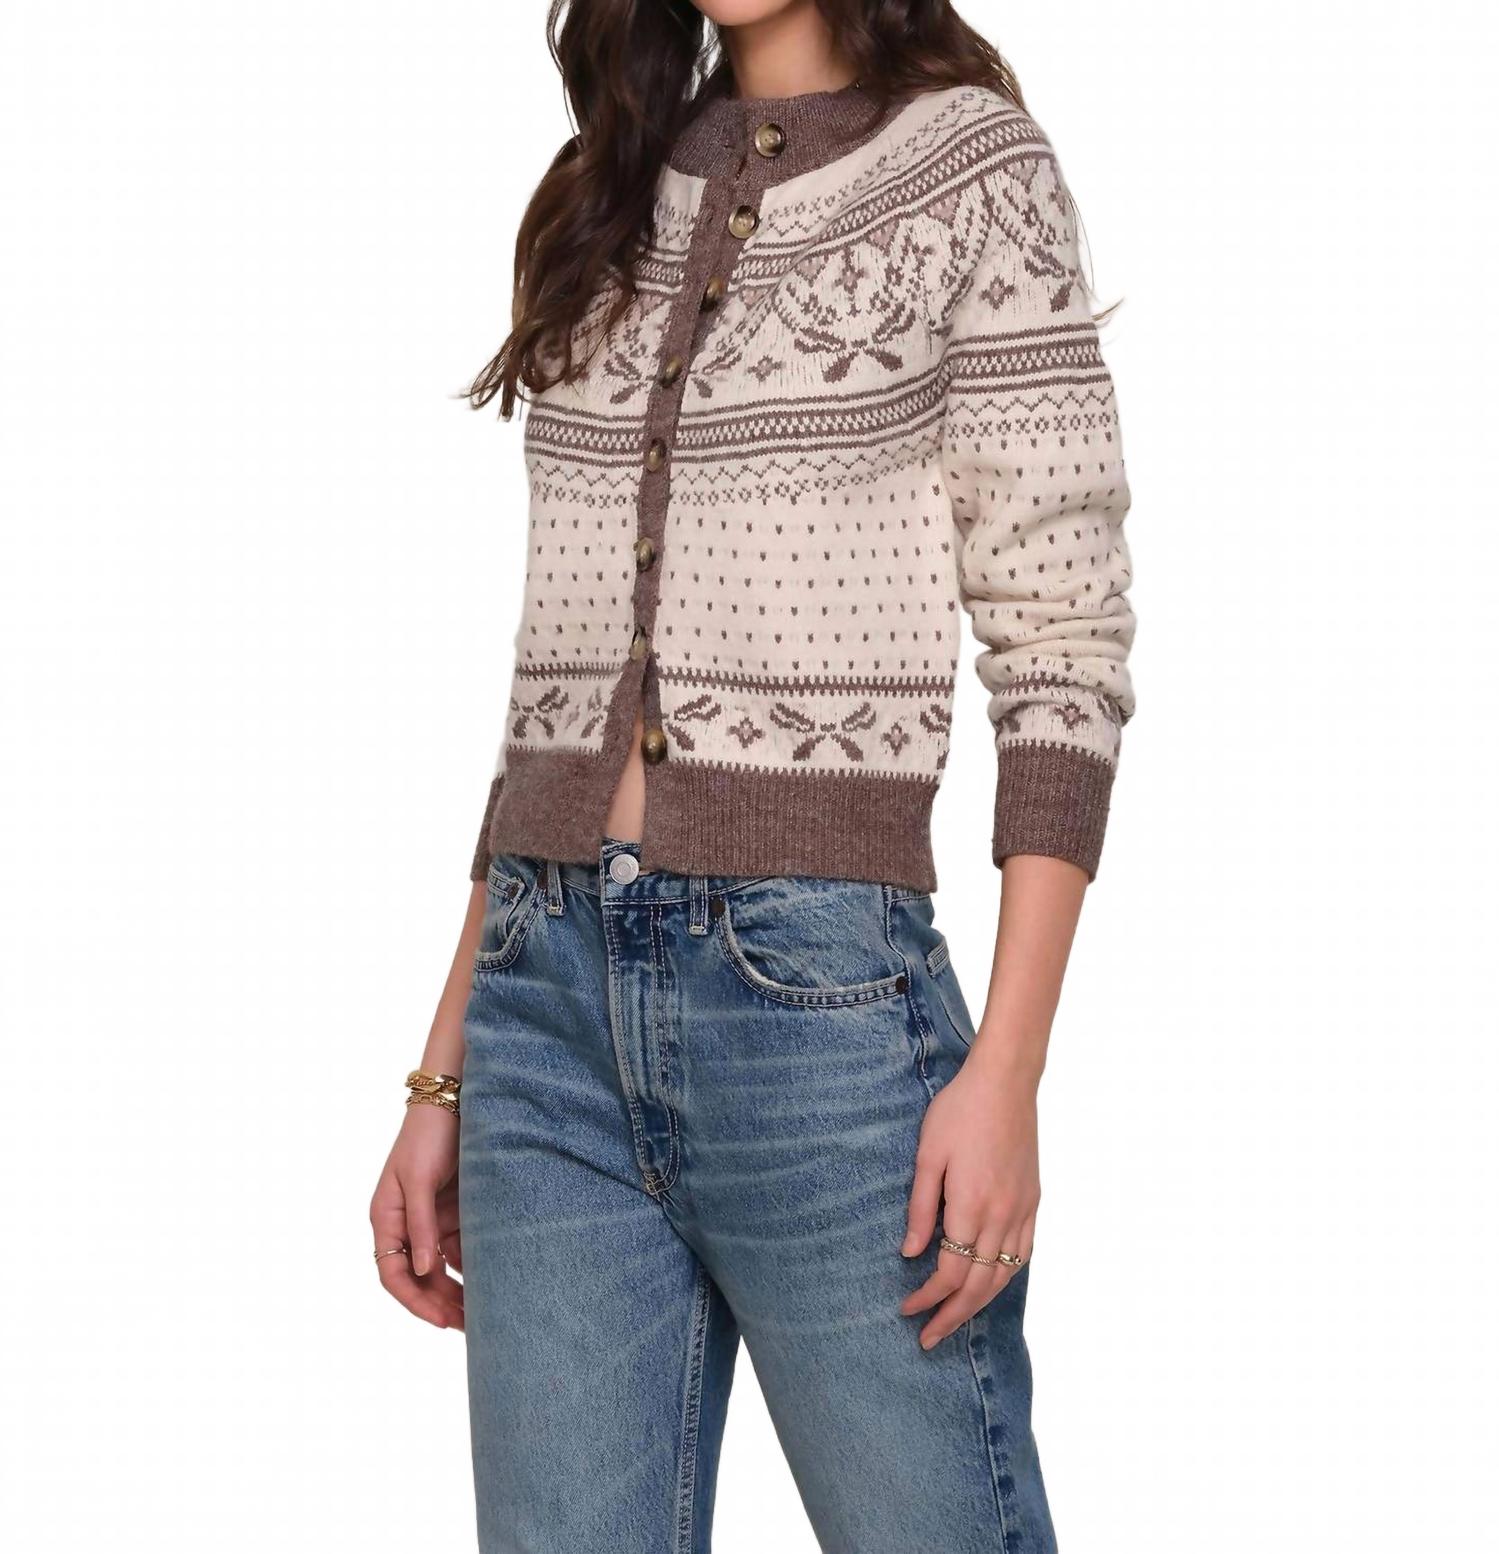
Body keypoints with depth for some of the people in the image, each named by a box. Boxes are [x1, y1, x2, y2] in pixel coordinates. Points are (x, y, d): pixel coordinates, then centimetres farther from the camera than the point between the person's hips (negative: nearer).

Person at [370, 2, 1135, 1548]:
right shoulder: (605, 200, 16)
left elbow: (1065, 652, -5)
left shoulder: (971, 168, 1)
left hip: (818, 980, -5)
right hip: (549, 994, 5)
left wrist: (1008, 1073, -14)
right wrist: (443, 1078, 14)